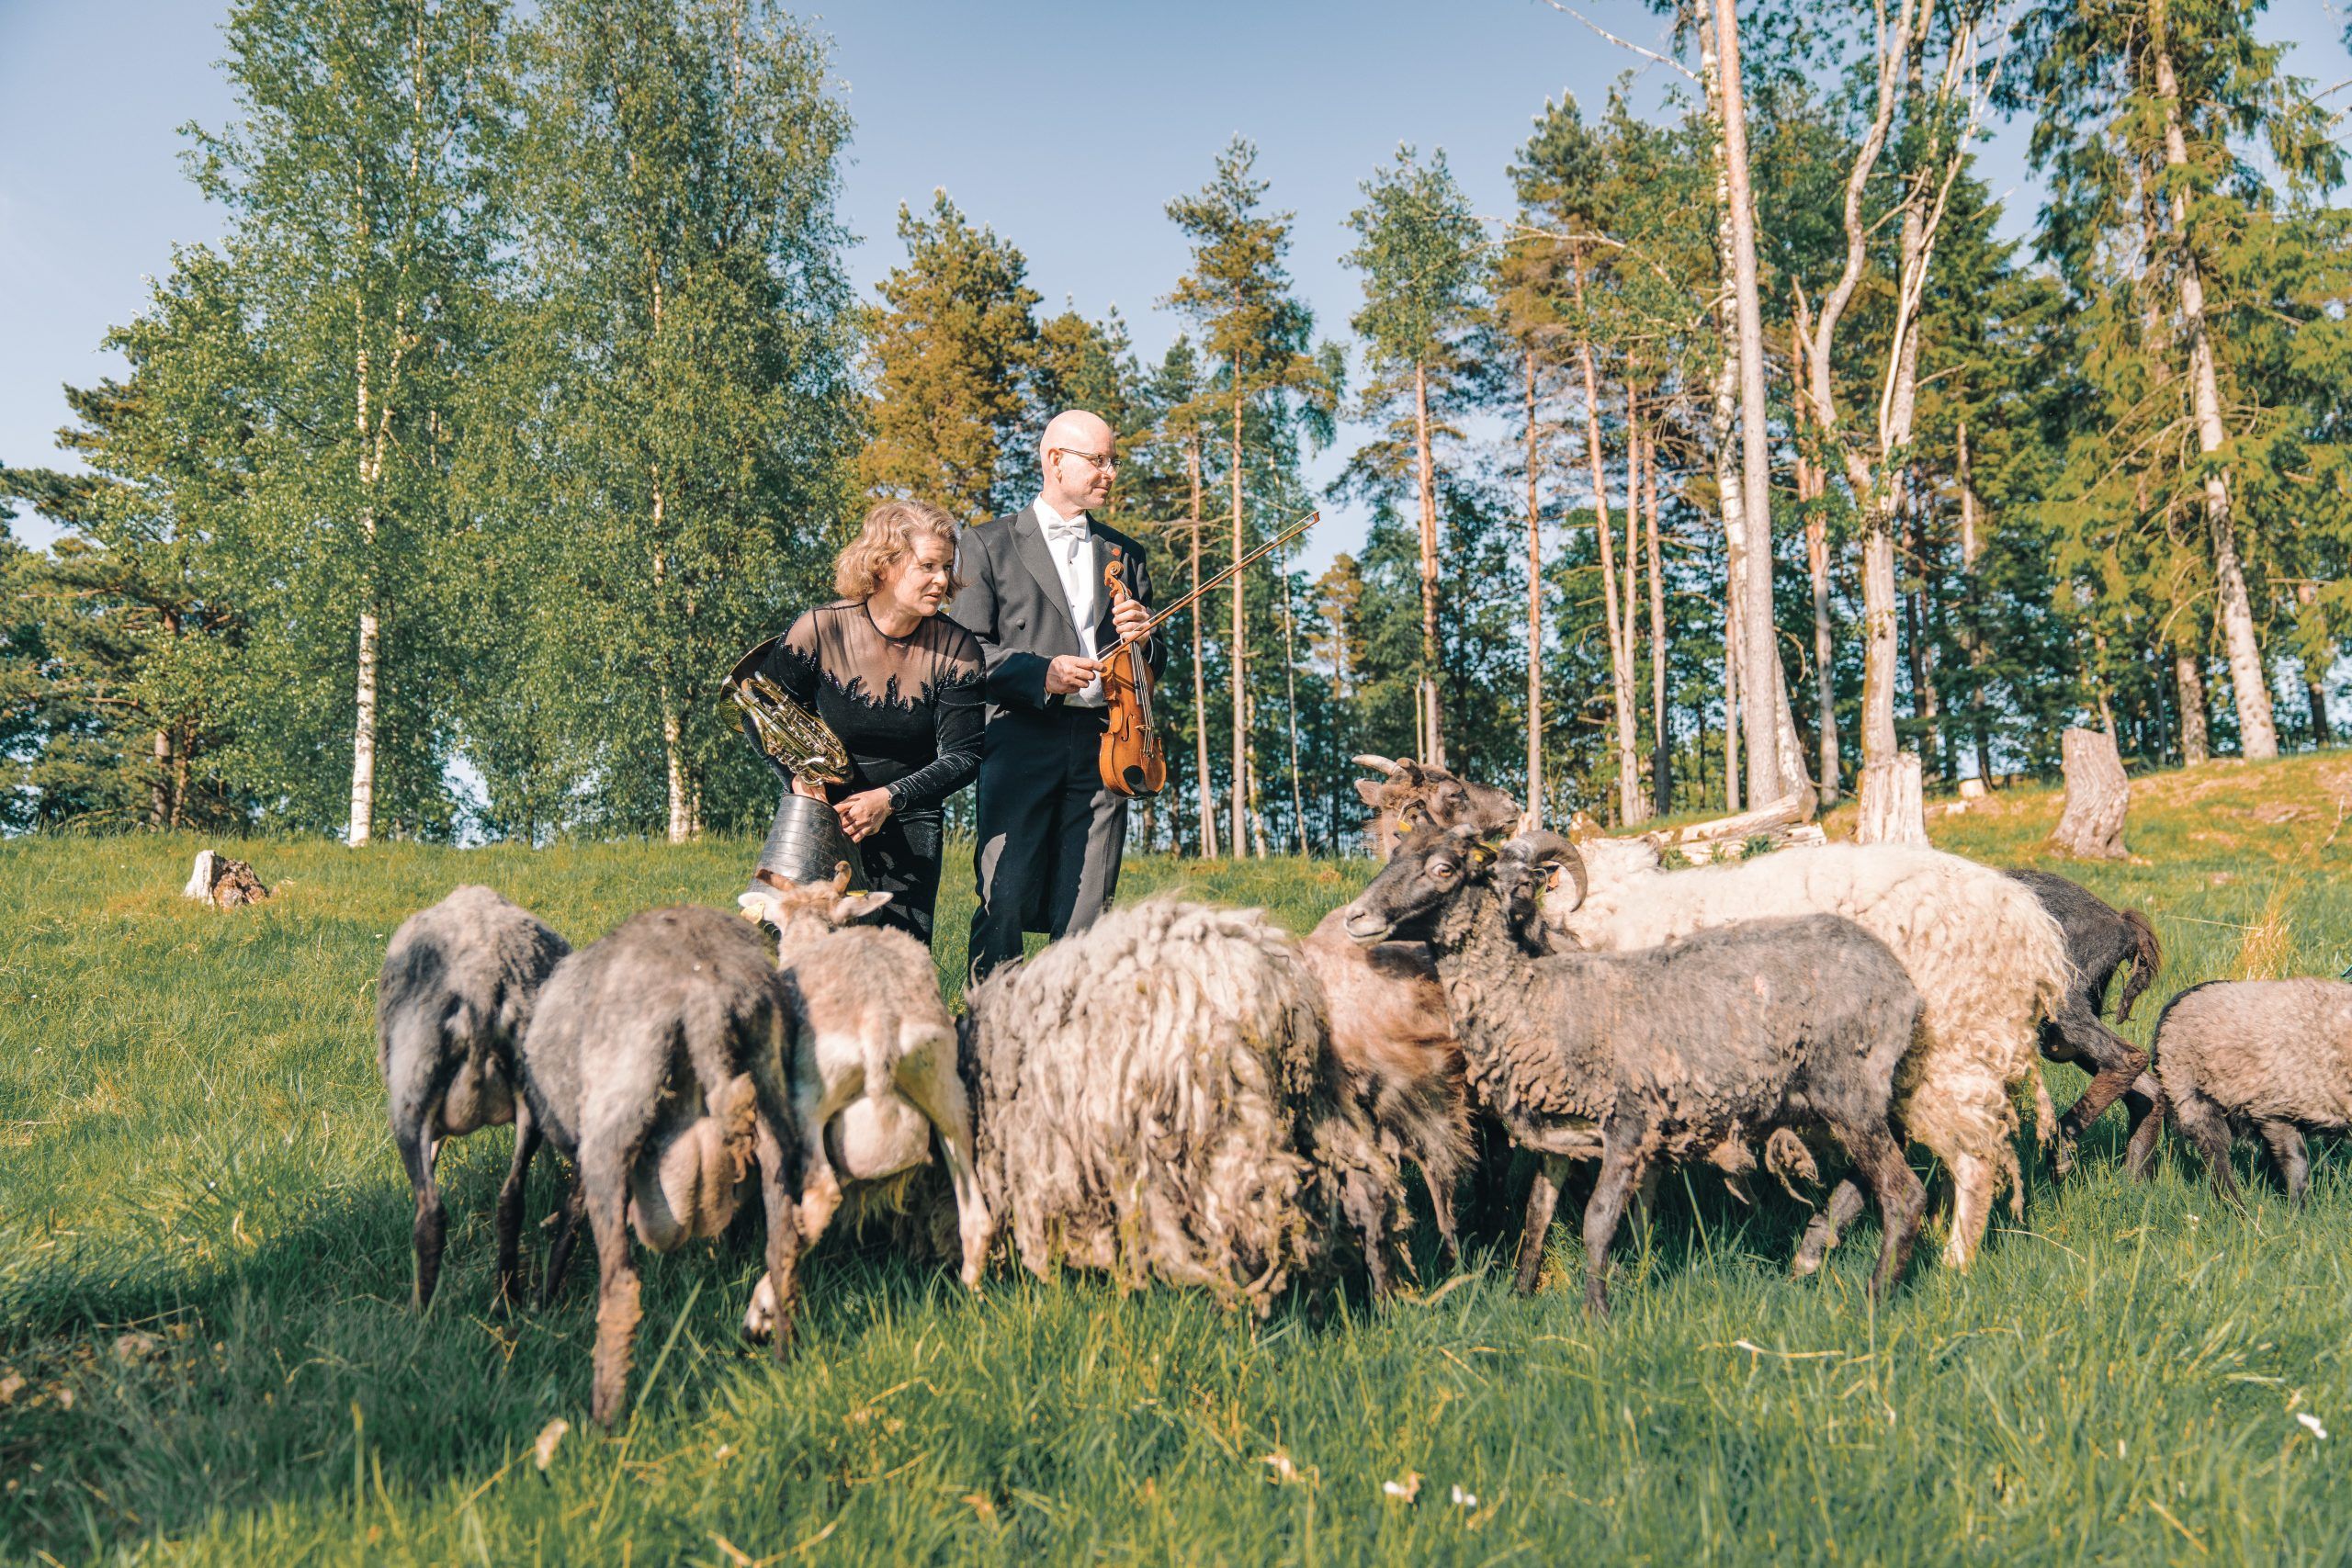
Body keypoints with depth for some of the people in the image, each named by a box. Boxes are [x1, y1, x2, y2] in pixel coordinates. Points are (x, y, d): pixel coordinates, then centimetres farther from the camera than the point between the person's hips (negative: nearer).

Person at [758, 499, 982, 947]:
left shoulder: (956, 649, -10)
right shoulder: (819, 631, -12)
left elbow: (963, 755, -9)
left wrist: (888, 798, -21)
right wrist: (798, 775, -16)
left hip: (909, 821, 1)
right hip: (823, 811, -1)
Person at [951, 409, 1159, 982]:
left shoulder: (1124, 554, 21)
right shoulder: (989, 543, 9)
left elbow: (1149, 668, 24)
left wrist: (1142, 639, 1)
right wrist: (1040, 672, -14)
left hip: (1102, 743, 3)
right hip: (1021, 742, -3)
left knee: (1087, 917, 0)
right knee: (1005, 905, -8)